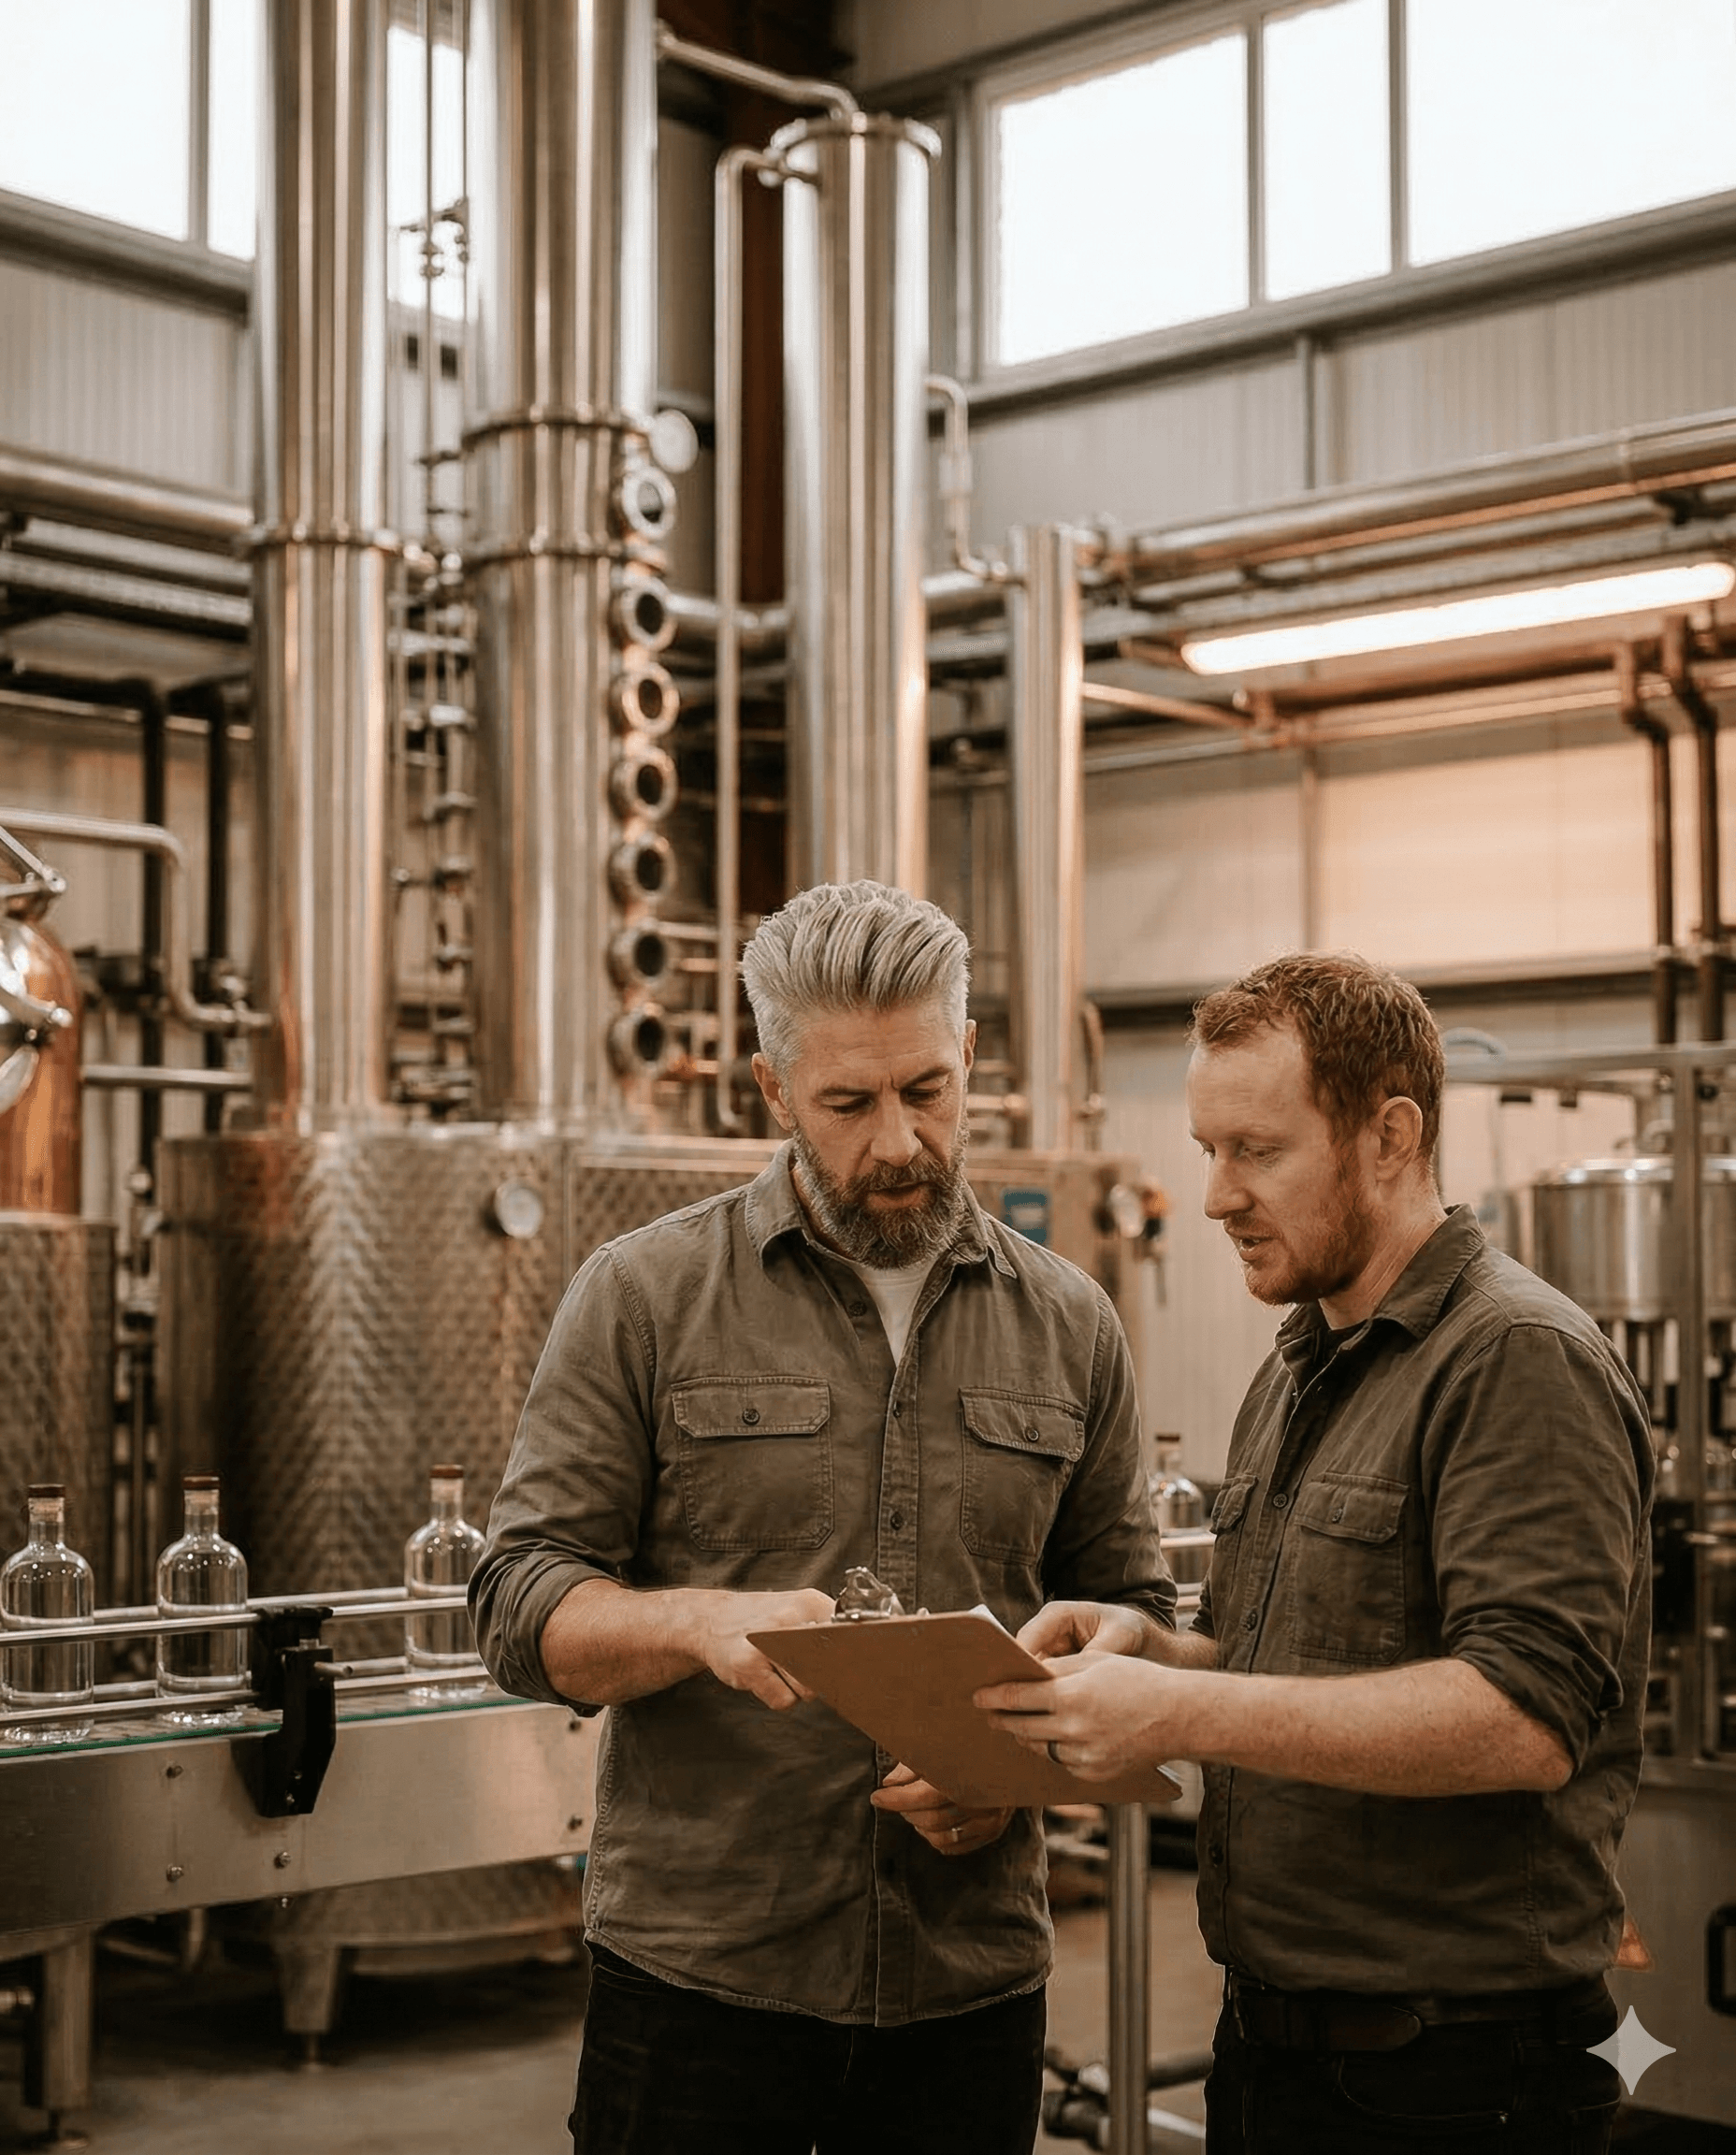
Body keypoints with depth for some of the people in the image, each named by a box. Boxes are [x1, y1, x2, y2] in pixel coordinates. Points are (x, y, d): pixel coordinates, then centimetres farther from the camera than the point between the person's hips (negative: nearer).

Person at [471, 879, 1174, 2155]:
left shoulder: (1068, 1326, 7)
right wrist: (701, 1623, -24)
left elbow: (1131, 1612, 11)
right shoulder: (646, 1298, -2)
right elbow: (523, 1613, -4)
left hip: (972, 1987, 2)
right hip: (697, 1985, -2)